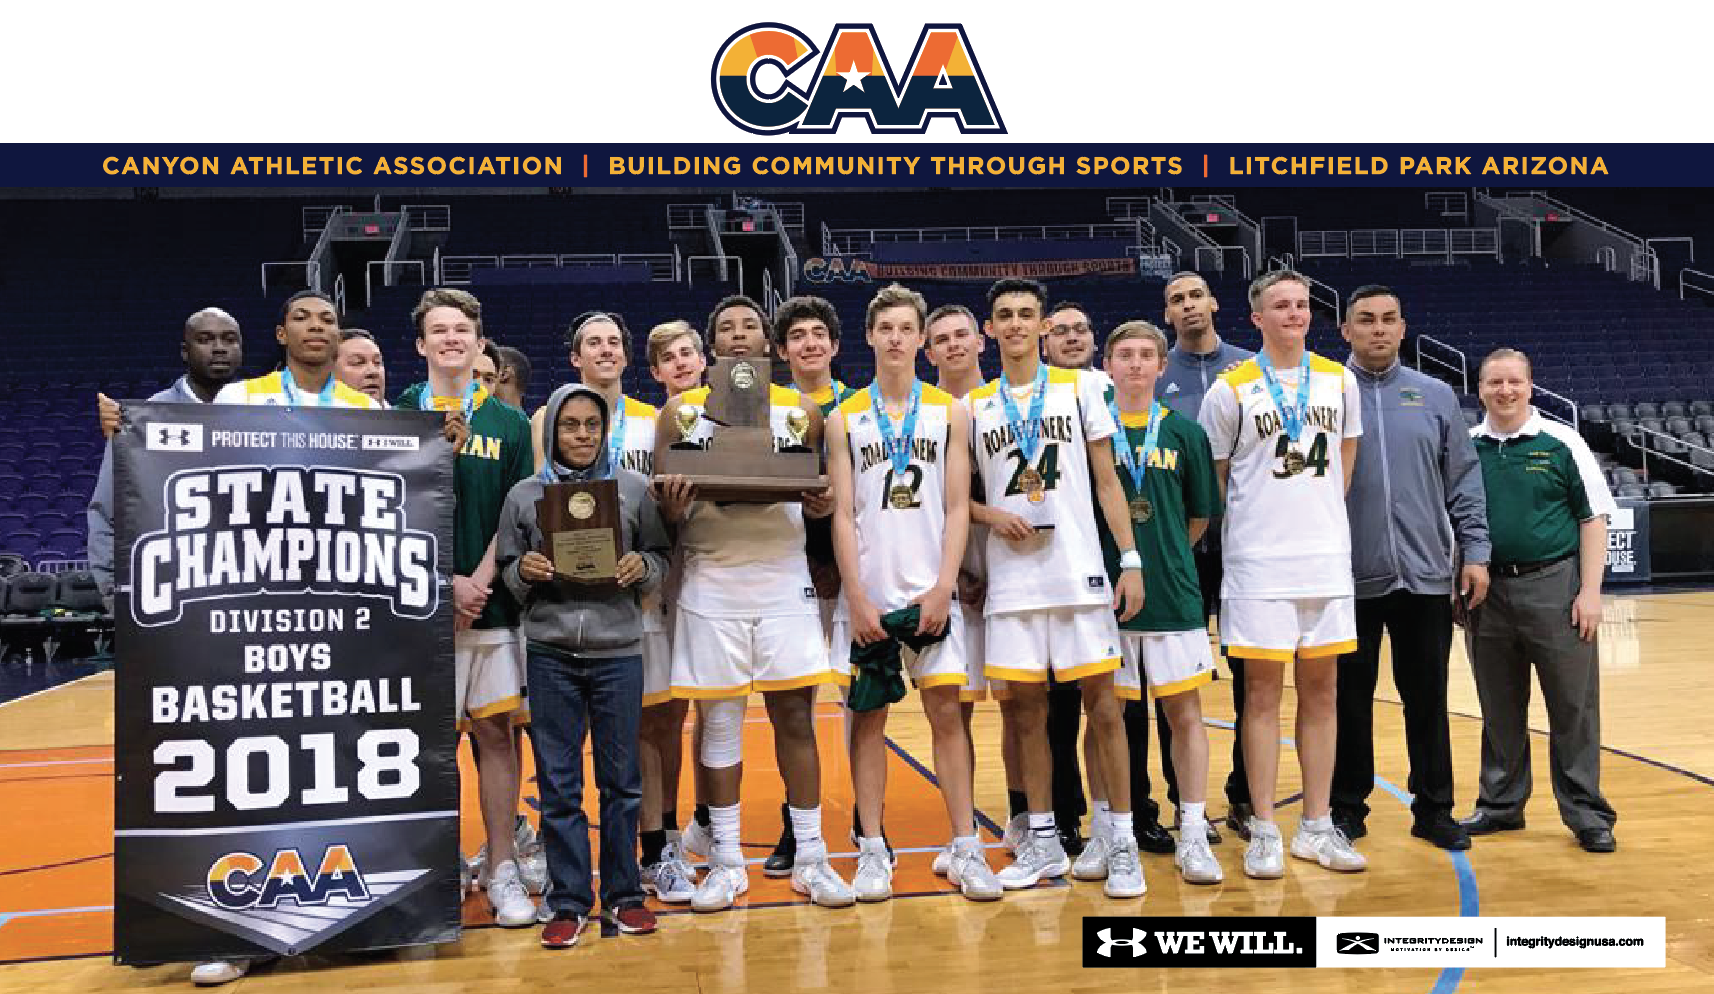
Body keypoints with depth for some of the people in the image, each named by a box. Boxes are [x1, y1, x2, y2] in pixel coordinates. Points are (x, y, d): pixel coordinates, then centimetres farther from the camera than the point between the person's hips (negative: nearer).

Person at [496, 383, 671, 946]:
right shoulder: (524, 495, 4)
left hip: (619, 651, 0)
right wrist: (524, 573, -12)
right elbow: (506, 570, 9)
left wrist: (643, 567, -13)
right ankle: (569, 902, 18)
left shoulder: (634, 488, 3)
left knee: (621, 778, 8)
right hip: (550, 653, 0)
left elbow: (661, 558, 8)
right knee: (558, 782, 6)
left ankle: (624, 894, 23)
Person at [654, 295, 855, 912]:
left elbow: (819, 497, 14)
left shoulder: (802, 411, 8)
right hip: (711, 586, 0)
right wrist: (669, 506, -16)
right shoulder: (680, 411, 6)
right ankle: (726, 862, 17)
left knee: (795, 716, 2)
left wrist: (822, 507, -9)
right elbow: (665, 513, 7)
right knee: (717, 722, 5)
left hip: (784, 581, 0)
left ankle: (810, 859, 13)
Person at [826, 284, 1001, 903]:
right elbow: (842, 514, 1)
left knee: (946, 712, 0)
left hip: (931, 592, 0)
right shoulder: (844, 418, 6)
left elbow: (957, 508, 2)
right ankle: (872, 851, 13)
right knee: (868, 716, 4)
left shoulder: (950, 412, 7)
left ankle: (965, 850, 8)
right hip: (868, 592, 0)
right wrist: (857, 598, -7)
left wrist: (943, 587, -9)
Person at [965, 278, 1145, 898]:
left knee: (1101, 701, -1)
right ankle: (1043, 841, 19)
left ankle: (1122, 840, 9)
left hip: (1079, 572, -2)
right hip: (1011, 579, 2)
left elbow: (1106, 481, 5)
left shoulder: (1079, 388, 7)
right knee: (1026, 706, 6)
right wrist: (992, 516, -8)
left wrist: (1131, 560, -2)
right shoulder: (973, 406, 9)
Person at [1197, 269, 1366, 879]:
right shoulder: (1231, 389, -2)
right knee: (1262, 693, 1)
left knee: (1320, 691, 8)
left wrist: (1319, 517, 14)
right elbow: (1212, 475, 4)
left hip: (1327, 558, 4)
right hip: (1257, 561, -4)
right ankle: (1264, 830, 9)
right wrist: (1252, 525, 4)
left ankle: (1316, 828, 17)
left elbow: (1344, 461, 20)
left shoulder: (1339, 381, 9)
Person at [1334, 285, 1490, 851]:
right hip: (1350, 577, -2)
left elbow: (1464, 481, 9)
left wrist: (1475, 552, 3)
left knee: (1427, 698, 9)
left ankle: (1434, 809, 21)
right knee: (1351, 698, 8)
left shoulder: (1435, 396, 9)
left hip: (1427, 574, 2)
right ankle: (1347, 807, 20)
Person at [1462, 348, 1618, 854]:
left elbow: (1593, 518, -1)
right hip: (1488, 590, 3)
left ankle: (1586, 814, 13)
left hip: (1554, 586, -2)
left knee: (1573, 707, 2)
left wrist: (1590, 591, -8)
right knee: (1499, 709, 11)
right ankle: (1501, 805, 23)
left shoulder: (1562, 443, -1)